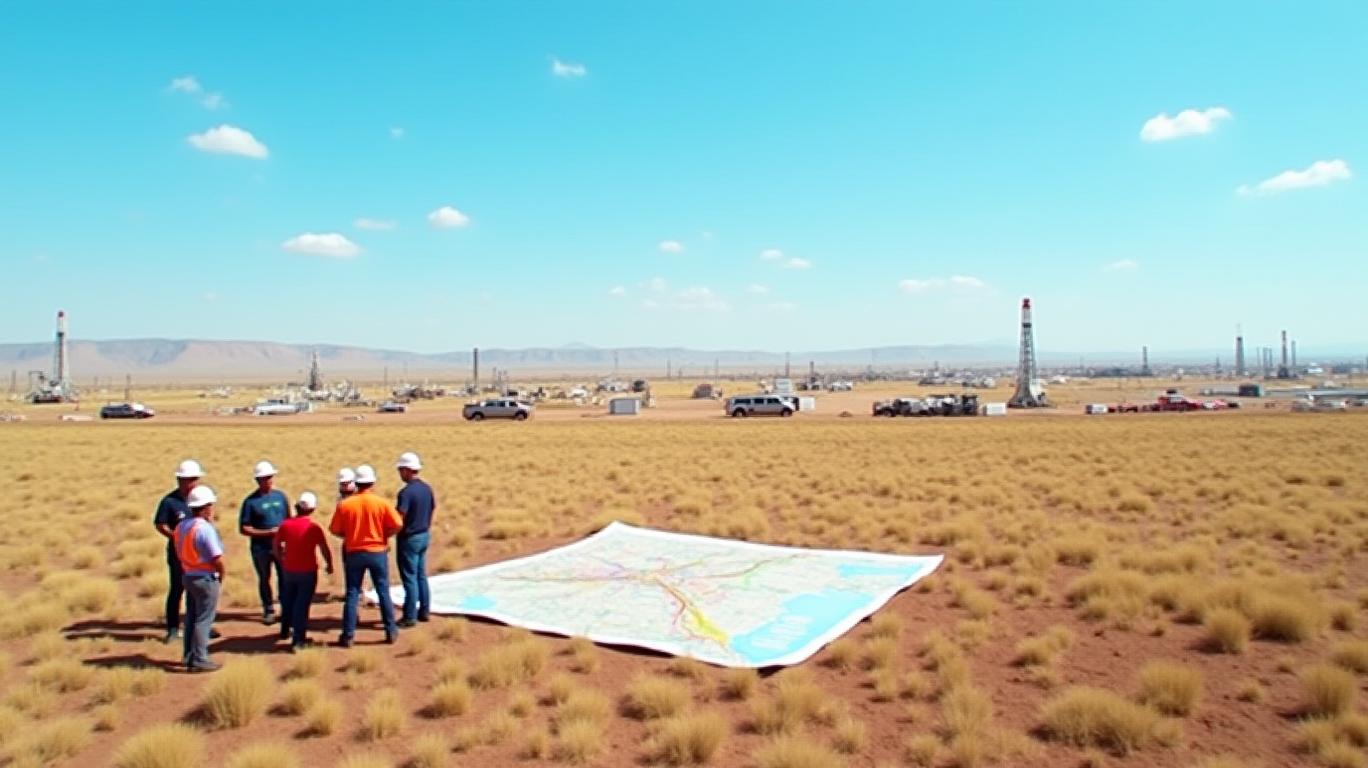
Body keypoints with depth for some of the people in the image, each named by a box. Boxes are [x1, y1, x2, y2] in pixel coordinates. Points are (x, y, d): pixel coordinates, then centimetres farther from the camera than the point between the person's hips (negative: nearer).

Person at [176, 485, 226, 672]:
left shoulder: (181, 526, 5)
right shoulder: (205, 528, -22)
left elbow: (180, 553, 12)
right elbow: (217, 559, -22)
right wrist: (221, 576, -7)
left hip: (188, 576, 8)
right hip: (206, 579, -8)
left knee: (191, 617, 18)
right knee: (204, 620, -1)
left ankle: (188, 656, 27)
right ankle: (199, 660, 2)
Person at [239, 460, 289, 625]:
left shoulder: (280, 496, 5)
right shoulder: (250, 501, -7)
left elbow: (288, 519, 14)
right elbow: (244, 529, -7)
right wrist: (267, 533, -16)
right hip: (261, 548, -2)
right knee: (264, 579, 11)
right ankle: (269, 610, 25)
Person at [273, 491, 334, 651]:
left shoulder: (285, 525, -3)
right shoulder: (314, 527, -15)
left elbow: (276, 544, 9)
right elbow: (324, 549, -14)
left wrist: (281, 560, 25)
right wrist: (329, 565, 1)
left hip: (288, 570, 5)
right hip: (307, 571, -4)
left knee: (288, 601, 23)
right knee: (302, 604, 0)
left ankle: (285, 631, 39)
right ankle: (298, 640, 0)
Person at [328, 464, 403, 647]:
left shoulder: (345, 504, -6)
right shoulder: (381, 503, -8)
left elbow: (334, 530, -3)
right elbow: (397, 525, -12)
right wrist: (384, 535, 5)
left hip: (354, 553, 1)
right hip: (377, 552, 0)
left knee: (352, 594, 8)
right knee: (384, 592, 8)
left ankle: (348, 635, 10)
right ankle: (391, 632, 13)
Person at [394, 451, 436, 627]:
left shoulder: (406, 492, -20)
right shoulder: (427, 488, 4)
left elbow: (399, 519, -23)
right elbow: (433, 509, 12)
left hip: (409, 538, -8)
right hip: (424, 536, 8)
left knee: (410, 578, 0)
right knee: (421, 576, 16)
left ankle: (410, 617, 5)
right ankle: (424, 611, 22)